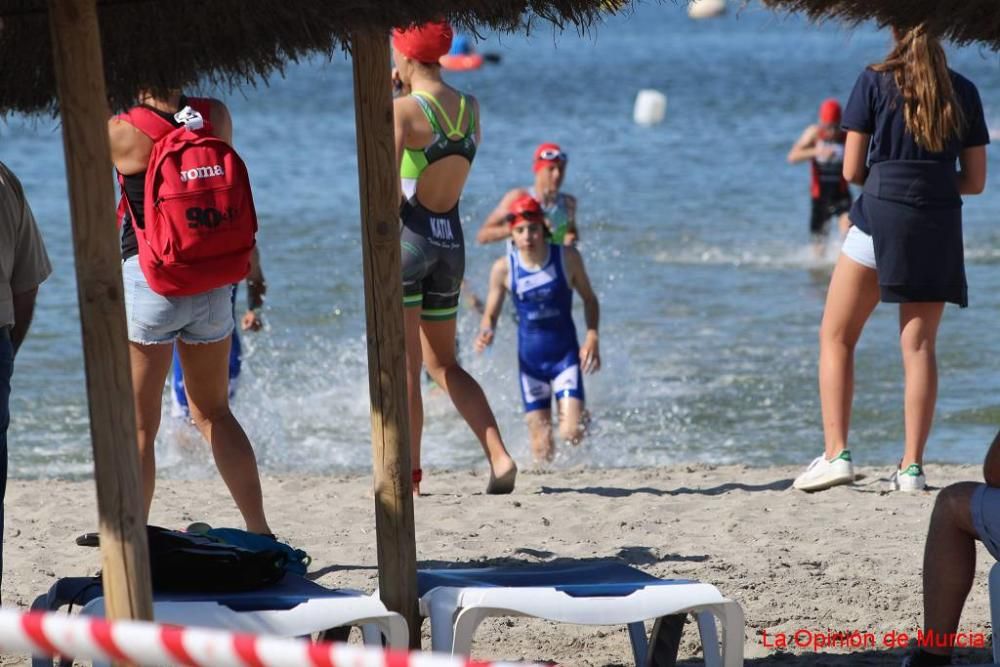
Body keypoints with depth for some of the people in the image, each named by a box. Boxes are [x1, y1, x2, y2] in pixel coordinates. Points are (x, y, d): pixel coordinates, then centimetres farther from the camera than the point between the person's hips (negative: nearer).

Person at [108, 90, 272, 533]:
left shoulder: (122, 131, -15)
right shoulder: (215, 115, -2)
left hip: (147, 279, -5)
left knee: (138, 425, 3)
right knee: (213, 413, 20)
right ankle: (259, 530, 20)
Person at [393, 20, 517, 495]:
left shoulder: (404, 110, -13)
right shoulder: (471, 109, 6)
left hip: (407, 237, -6)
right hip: (451, 241, 6)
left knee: (404, 368, 1)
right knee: (443, 364, 17)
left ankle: (408, 474, 2)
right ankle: (499, 457, 3)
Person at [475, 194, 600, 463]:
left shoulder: (567, 258, -9)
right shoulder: (504, 268, -8)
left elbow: (589, 299, 6)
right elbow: (491, 314, 3)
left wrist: (592, 336, -9)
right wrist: (485, 332, -21)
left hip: (565, 355, -1)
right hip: (530, 360, 1)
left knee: (571, 433, -16)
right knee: (542, 448, -1)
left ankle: (581, 418, 20)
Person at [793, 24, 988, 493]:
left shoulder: (875, 82, 0)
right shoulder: (963, 91, 8)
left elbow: (852, 170, -1)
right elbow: (975, 180, 9)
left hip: (881, 214, -3)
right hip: (940, 224, 3)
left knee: (836, 337, 8)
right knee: (919, 344, 5)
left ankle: (836, 454, -2)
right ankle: (912, 467, 0)